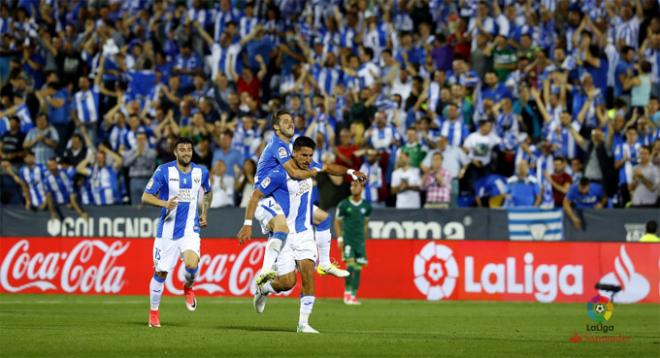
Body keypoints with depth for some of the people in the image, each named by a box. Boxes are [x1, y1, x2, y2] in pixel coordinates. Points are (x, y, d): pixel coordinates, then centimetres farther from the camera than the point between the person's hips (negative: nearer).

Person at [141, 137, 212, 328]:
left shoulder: (201, 172, 3)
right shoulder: (164, 171, -7)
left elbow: (208, 192, 26)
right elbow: (145, 197, -8)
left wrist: (204, 213, 16)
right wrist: (164, 203, -24)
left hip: (190, 231, 1)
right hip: (167, 231, -1)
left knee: (192, 264, -25)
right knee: (160, 273, 4)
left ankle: (188, 287, 9)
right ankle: (153, 312, 24)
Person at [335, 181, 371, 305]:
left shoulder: (366, 206, 6)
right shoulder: (344, 205, -4)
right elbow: (337, 222, 2)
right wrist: (339, 239, -6)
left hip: (360, 240, 3)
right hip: (347, 239, -3)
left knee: (358, 268, 1)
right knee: (350, 263, -19)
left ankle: (353, 296, 7)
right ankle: (347, 291, -7)